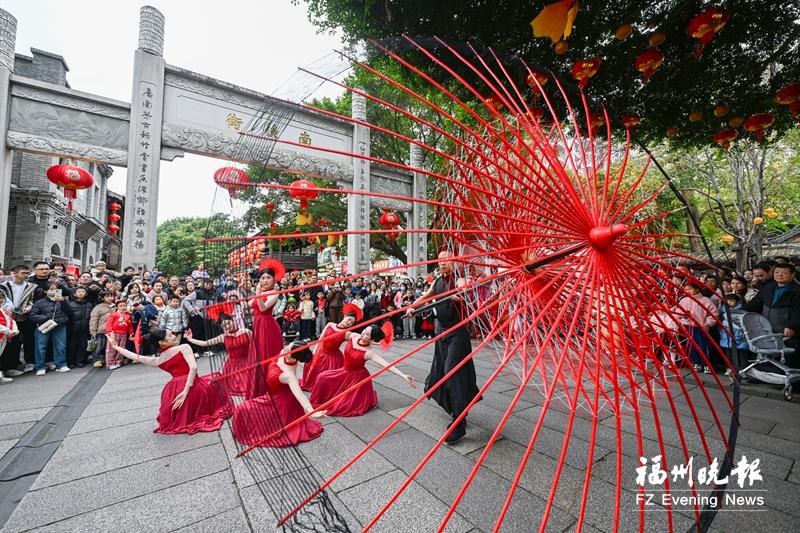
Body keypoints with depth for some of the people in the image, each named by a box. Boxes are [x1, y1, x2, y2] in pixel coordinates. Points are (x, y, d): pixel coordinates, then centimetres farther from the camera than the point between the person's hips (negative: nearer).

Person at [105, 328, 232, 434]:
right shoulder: (184, 347, -6)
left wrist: (116, 347, 30)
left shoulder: (157, 361, 10)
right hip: (192, 387, -6)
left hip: (174, 390, 6)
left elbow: (137, 357, 21)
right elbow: (193, 368, -18)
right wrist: (186, 391, -17)